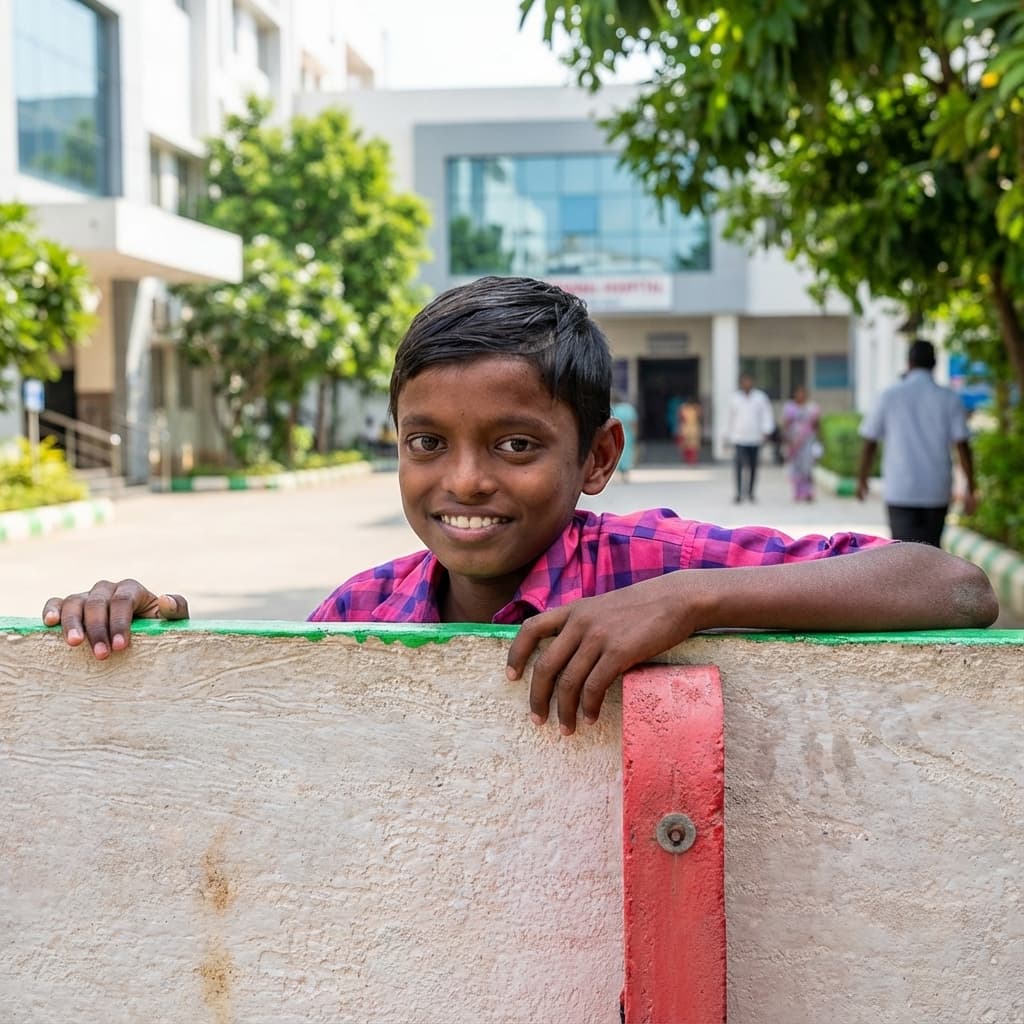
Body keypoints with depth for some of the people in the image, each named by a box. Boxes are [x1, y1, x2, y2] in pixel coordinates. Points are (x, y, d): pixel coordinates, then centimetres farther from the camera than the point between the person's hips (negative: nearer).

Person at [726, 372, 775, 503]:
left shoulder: (760, 397, 4)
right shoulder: (734, 398, 7)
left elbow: (767, 415, 1)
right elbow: (731, 418, 15)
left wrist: (766, 431, -12)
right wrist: (729, 435, 18)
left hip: (756, 438, 1)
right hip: (739, 437, -1)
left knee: (753, 466, 8)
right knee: (741, 465, -12)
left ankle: (750, 492, 21)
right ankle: (739, 493, -12)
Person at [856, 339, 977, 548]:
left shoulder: (889, 396, -1)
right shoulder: (950, 399, 0)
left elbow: (869, 442, 2)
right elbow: (962, 445, -6)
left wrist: (862, 479, 16)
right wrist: (970, 490, -1)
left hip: (900, 491, -2)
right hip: (937, 491, 2)